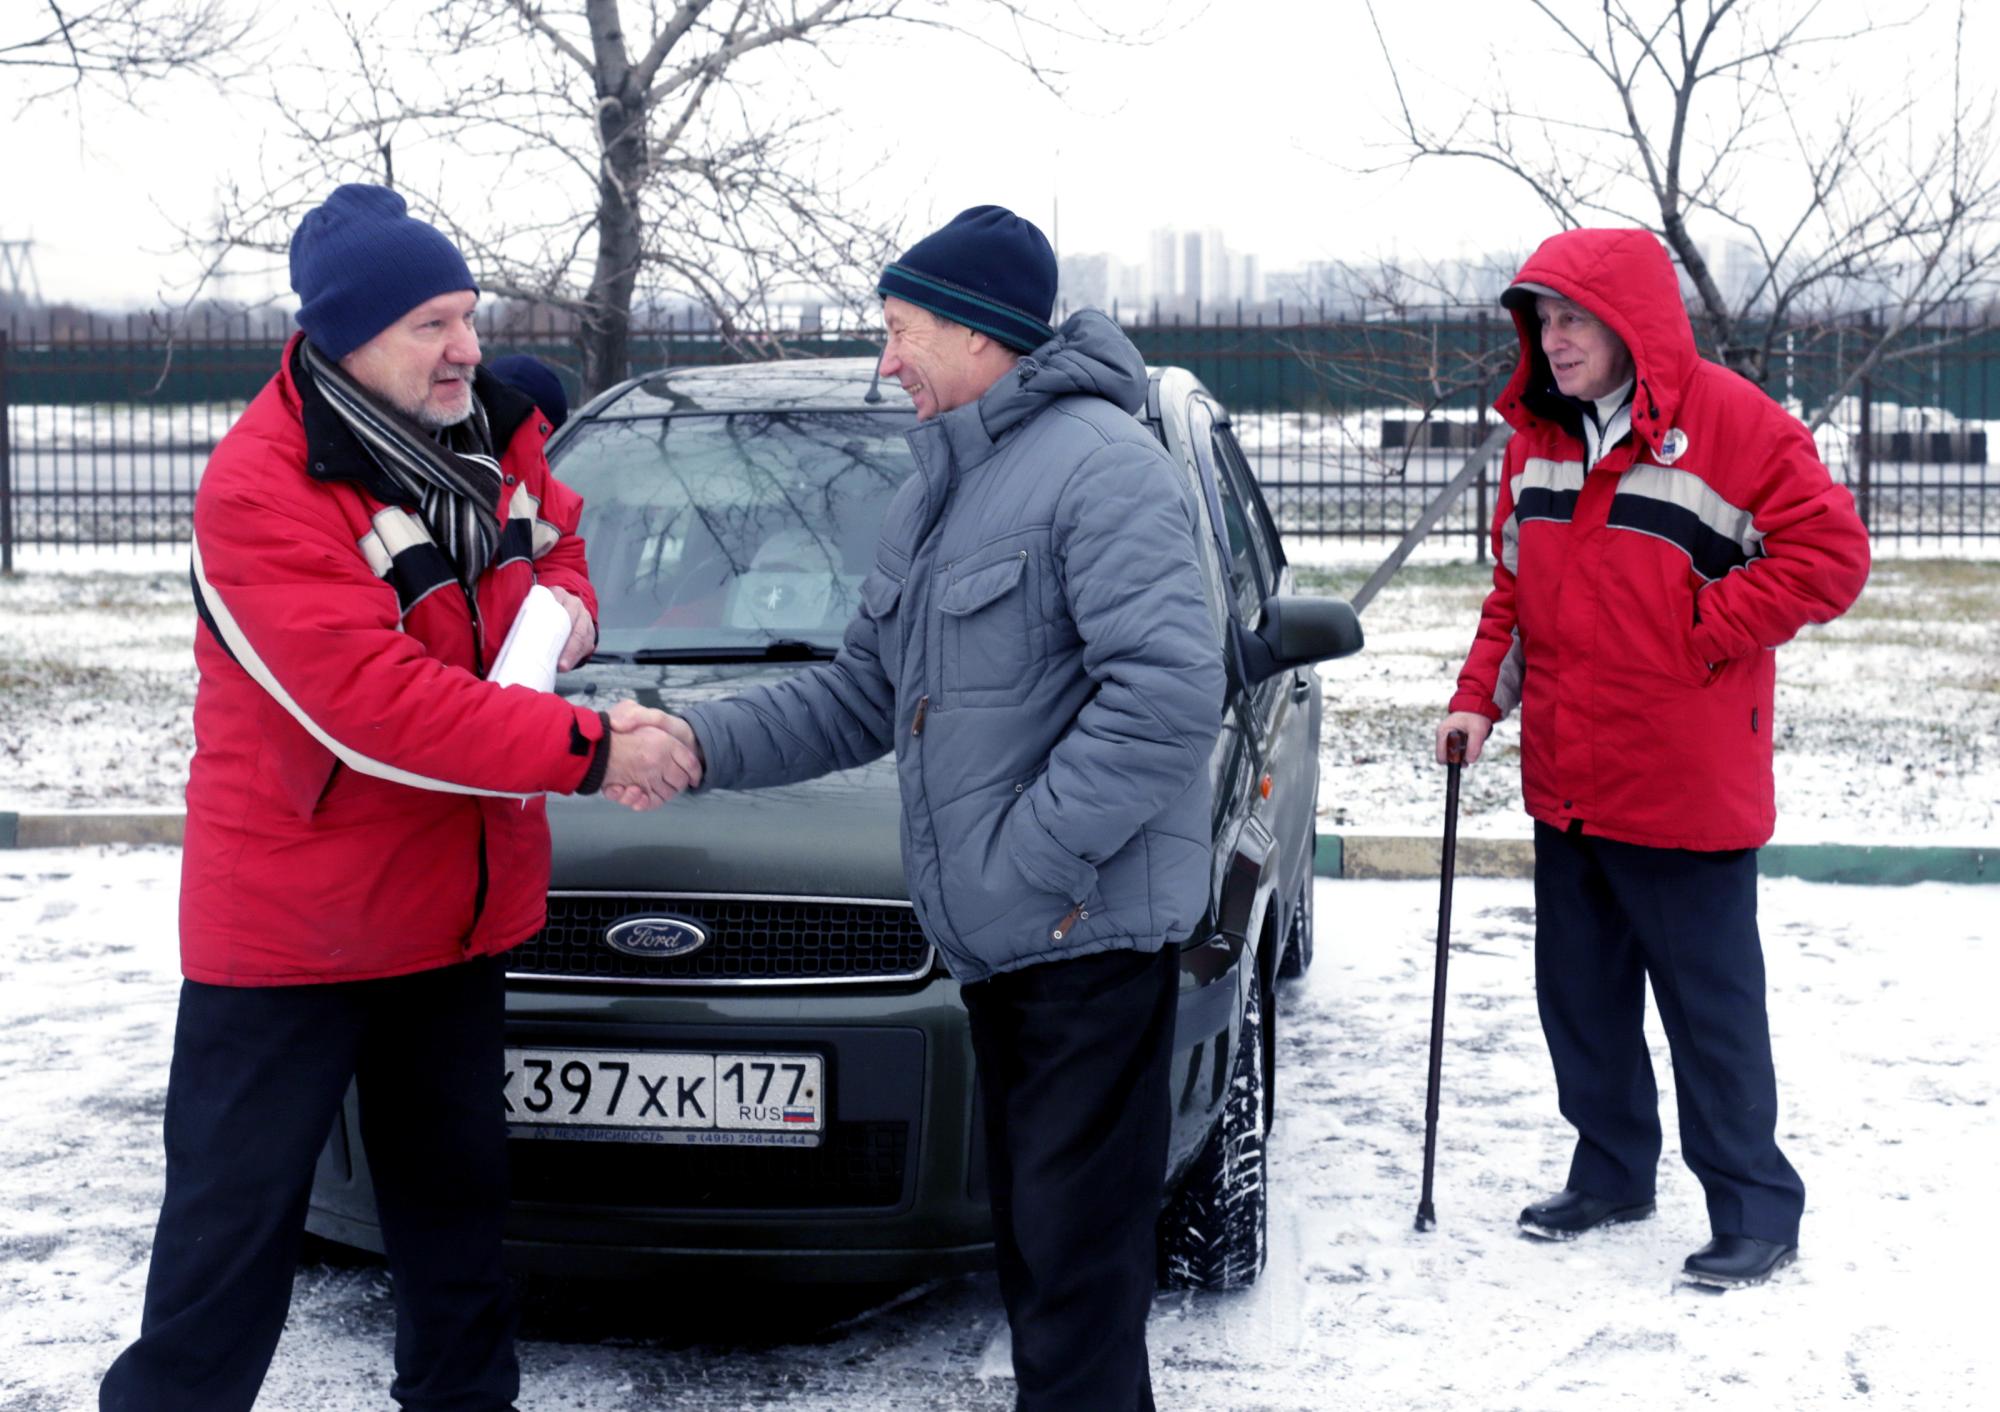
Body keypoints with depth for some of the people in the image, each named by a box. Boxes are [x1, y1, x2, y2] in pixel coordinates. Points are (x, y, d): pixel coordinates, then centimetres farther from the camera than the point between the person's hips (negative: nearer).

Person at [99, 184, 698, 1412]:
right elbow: (373, 707, -30)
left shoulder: (491, 436, 1)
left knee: (456, 1194, 20)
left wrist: (570, 607, -6)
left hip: (461, 906, 7)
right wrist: (589, 751, -29)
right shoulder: (259, 489, -22)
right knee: (235, 1218, 4)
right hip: (290, 927, -7)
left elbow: (554, 542, 20)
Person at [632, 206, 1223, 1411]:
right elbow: (862, 698, 19)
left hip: (1094, 935, -9)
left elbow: (1170, 689, -23)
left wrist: (1038, 856, -22)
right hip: (994, 941, 10)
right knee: (1034, 1235, 17)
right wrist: (706, 745, 5)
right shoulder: (935, 500, 20)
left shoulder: (1099, 462, -13)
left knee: (1075, 1254, -5)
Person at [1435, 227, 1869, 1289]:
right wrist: (1479, 697, 5)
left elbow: (1829, 554, -13)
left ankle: (1757, 1210, 14)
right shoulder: (1538, 436, 10)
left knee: (1711, 1006, 2)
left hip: (1686, 794, -7)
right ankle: (1611, 1173, 32)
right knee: (1579, 992, 15)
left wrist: (1703, 631, -14)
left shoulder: (1730, 422, -11)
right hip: (1566, 790, 7)